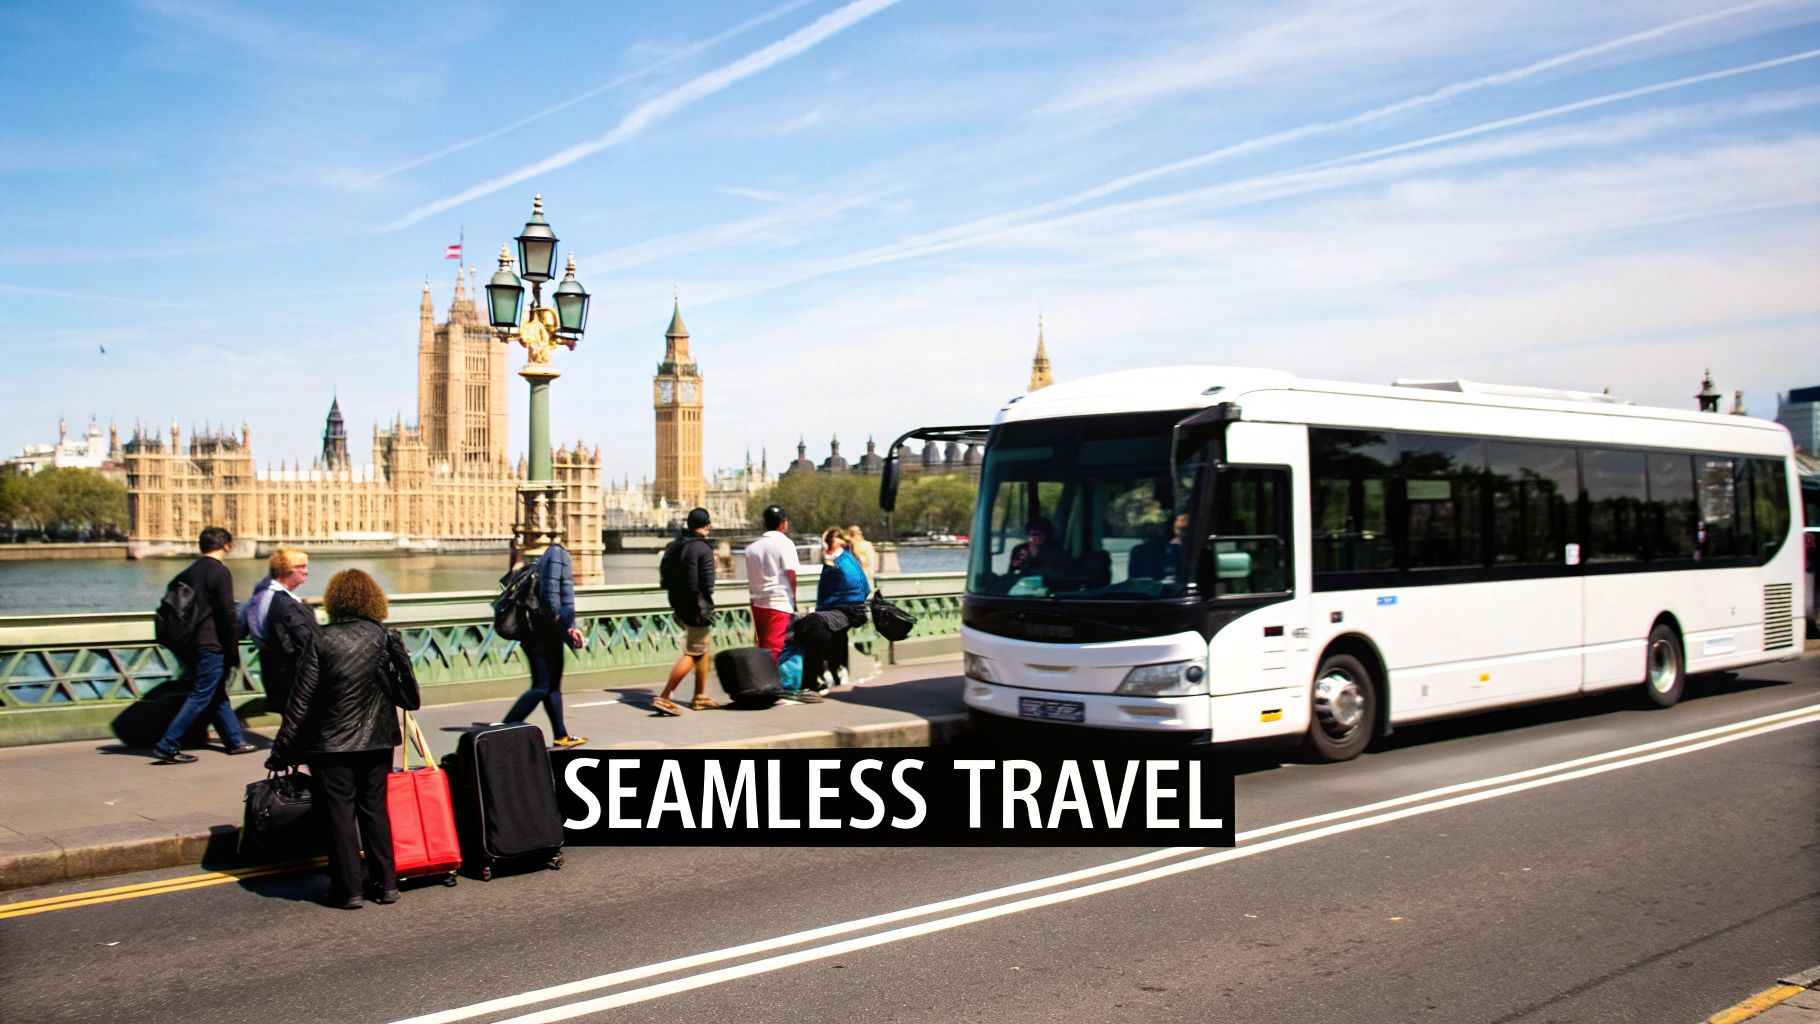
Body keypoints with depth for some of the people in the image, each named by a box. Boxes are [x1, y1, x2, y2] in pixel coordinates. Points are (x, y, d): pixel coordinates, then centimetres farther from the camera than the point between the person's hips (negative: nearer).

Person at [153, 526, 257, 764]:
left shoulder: (189, 572, 14)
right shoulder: (220, 572, -10)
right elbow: (228, 614, -14)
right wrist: (234, 651, -8)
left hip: (188, 644, 9)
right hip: (211, 645, -9)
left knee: (217, 694, 16)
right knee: (201, 696, -5)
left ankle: (235, 741, 23)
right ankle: (167, 746, -8)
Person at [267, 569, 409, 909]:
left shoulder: (321, 642, -10)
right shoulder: (384, 637, -2)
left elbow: (301, 701, -9)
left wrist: (281, 752, -3)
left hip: (333, 744, -3)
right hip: (377, 741, 3)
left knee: (340, 814, 5)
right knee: (375, 810, 13)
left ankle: (349, 888, 6)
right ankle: (385, 883, 16)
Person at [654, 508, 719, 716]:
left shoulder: (674, 546, 10)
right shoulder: (702, 549, -15)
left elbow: (666, 579, 14)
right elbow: (707, 583, -19)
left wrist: (676, 603, 18)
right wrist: (706, 609, -13)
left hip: (680, 606, 9)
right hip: (696, 608, -9)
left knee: (703, 650, 20)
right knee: (692, 654, -5)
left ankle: (701, 697, 25)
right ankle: (664, 697, -10)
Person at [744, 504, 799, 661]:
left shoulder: (752, 547, 12)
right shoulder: (785, 543, -4)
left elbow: (750, 582, 13)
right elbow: (791, 575, -10)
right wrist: (794, 602, 2)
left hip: (758, 605, 6)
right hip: (780, 604, -6)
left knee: (762, 650, 14)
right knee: (774, 651, -10)